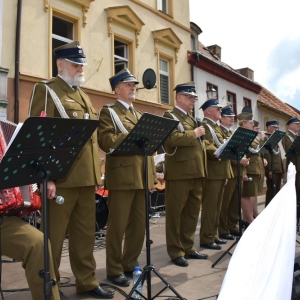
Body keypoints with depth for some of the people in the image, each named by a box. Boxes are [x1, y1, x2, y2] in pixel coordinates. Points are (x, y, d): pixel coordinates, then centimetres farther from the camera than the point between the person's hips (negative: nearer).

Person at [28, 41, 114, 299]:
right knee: (54, 236, 5)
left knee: (86, 234, 15)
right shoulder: (46, 90, -3)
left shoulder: (83, 96, 21)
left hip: (87, 178, 8)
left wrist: (96, 173, 17)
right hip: (61, 178, -7)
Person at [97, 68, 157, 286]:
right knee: (118, 225, -1)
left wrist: (153, 174, 12)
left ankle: (130, 263, 25)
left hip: (142, 177, 7)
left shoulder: (140, 115, 23)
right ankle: (115, 270, 12)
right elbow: (105, 141, -14)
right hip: (122, 176, -7)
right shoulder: (108, 111, 2)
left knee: (139, 224, 11)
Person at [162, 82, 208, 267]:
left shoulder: (192, 118, 22)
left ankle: (188, 248, 24)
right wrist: (193, 134, -17)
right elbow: (170, 139, -23)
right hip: (179, 172, -9)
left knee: (192, 212, 13)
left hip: (196, 172, 9)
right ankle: (176, 252, 9)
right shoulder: (170, 116, -5)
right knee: (175, 213, 0)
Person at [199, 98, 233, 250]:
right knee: (209, 206, -5)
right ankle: (206, 239, 2)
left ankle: (213, 235, 23)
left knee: (217, 206, 14)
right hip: (212, 172, -10)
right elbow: (208, 148, -21)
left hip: (221, 172, 10)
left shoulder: (216, 126, 22)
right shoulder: (204, 126, -9)